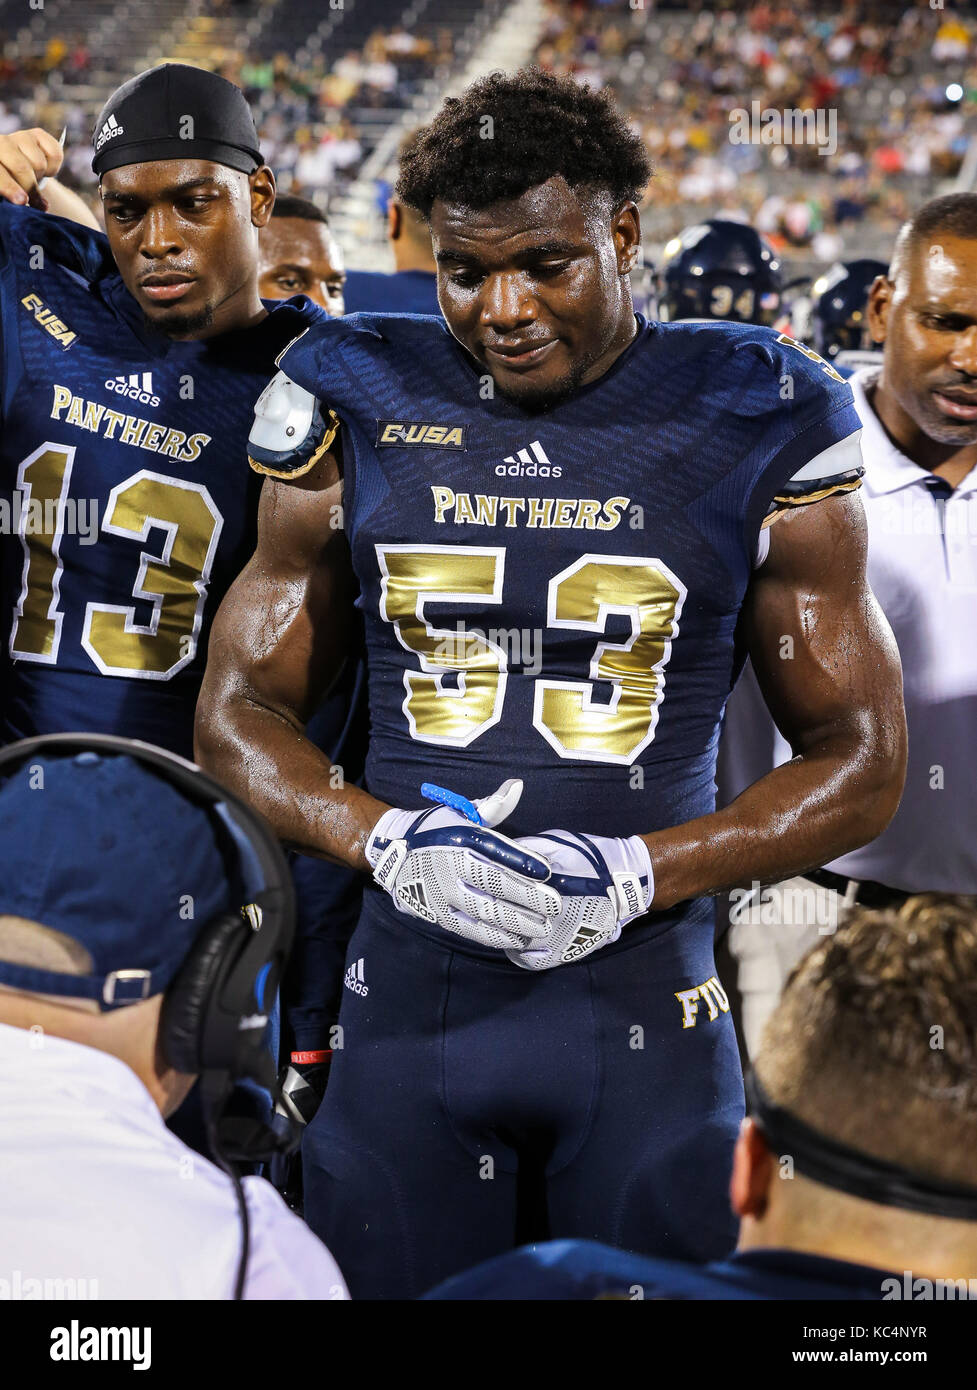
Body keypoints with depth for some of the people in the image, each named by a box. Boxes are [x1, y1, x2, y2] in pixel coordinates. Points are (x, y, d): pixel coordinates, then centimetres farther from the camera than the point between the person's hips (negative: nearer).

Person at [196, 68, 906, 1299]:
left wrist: (639, 874, -13)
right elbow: (238, 712, 7)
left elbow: (859, 761, 1)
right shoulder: (356, 406, 2)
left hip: (644, 1011, -1)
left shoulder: (751, 423, -3)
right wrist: (388, 841, -13)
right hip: (409, 1002, 1)